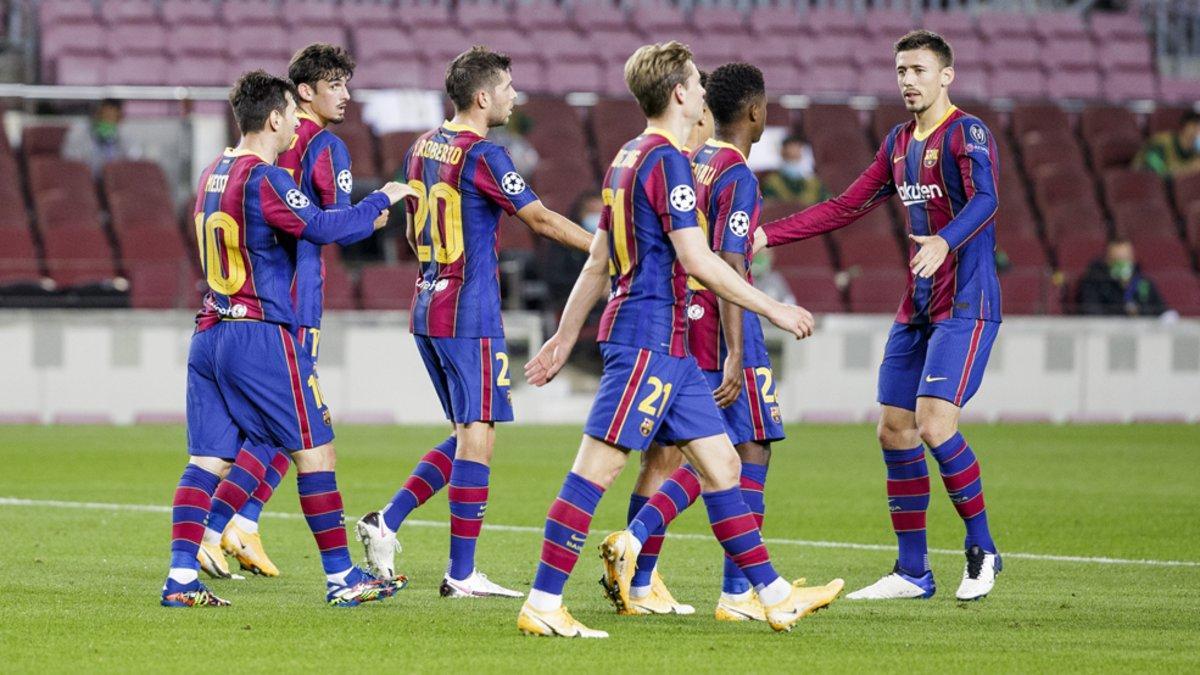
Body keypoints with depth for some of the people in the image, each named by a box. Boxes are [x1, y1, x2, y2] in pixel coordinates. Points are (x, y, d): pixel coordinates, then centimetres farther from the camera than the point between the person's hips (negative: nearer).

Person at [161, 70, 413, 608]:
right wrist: (381, 201, -4)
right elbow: (323, 227, -19)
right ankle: (341, 578, 5)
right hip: (262, 336, -8)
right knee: (315, 452, 1)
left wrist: (361, 220, 23)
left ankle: (181, 578, -4)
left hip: (210, 336, 8)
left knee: (208, 459, 5)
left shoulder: (214, 175, 15)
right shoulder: (264, 179, -13)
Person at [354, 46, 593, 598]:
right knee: (477, 436, -4)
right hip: (470, 316, -8)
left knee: (468, 433, 16)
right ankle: (461, 574, -4)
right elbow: (542, 220, -13)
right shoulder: (482, 156, -13)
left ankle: (387, 521, 7)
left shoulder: (421, 149, 11)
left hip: (427, 309, 9)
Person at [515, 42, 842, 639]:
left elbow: (597, 262, 21)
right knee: (597, 467, -9)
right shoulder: (665, 160, -12)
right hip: (648, 338, -10)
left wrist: (566, 336, 25)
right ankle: (541, 606, -10)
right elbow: (698, 261, -17)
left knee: (720, 463, 9)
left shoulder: (627, 159, 16)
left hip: (669, 346, 10)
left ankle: (775, 595, 11)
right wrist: (773, 310, -10)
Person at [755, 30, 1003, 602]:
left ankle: (982, 550, -2)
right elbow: (845, 208, 21)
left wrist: (945, 242, -47)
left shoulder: (967, 135, -10)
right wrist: (766, 235, 14)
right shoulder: (899, 143, 15)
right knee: (894, 430, 4)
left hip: (966, 305, -8)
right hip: (915, 311, 8)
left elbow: (984, 199, -28)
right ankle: (912, 572, 12)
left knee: (934, 424, -19)